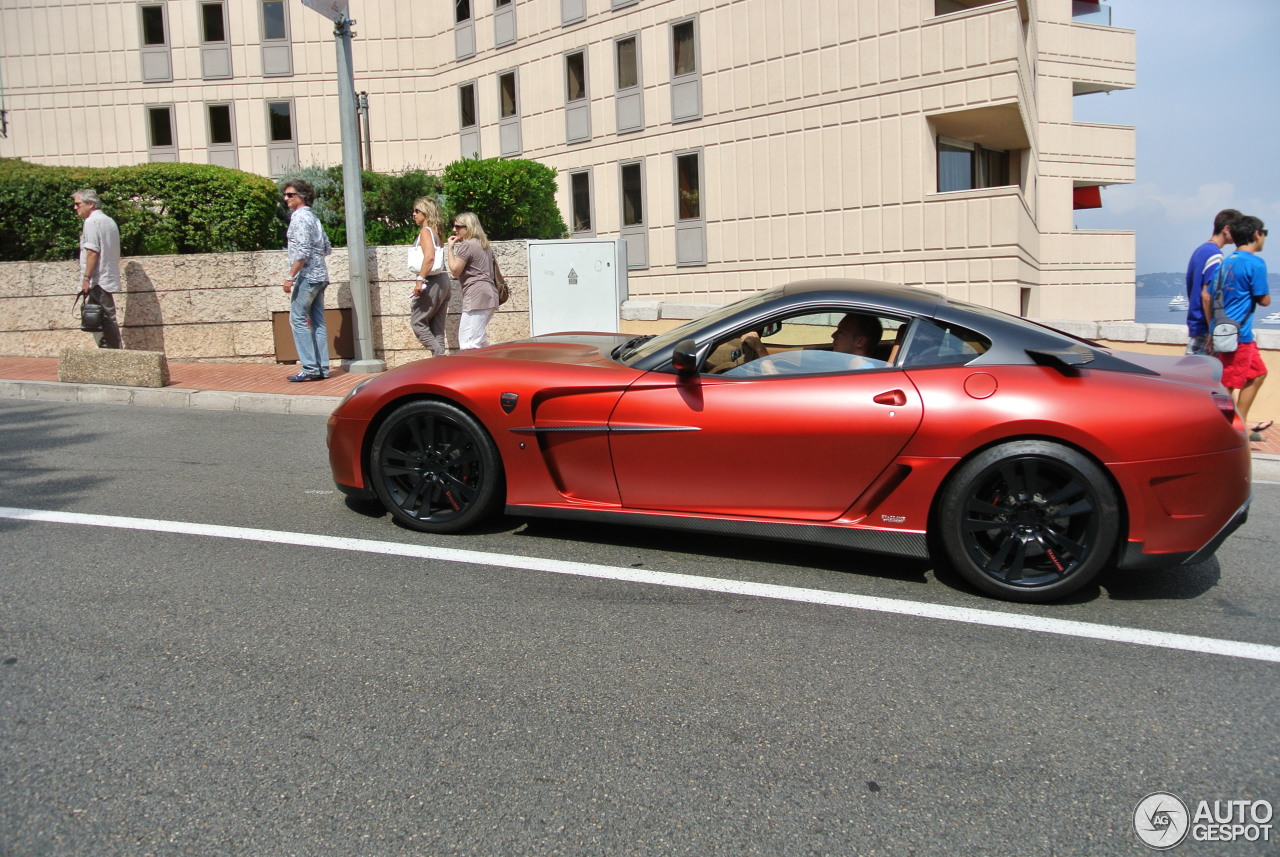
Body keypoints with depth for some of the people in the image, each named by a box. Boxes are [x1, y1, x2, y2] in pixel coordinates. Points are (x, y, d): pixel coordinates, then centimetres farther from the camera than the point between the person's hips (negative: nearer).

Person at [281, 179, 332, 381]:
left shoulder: (300, 218, -11)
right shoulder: (313, 217, 16)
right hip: (320, 276, 9)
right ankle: (322, 368, 8)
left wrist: (290, 277, -18)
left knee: (298, 320, -5)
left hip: (307, 276, -9)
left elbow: (302, 252, -19)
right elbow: (327, 248, 19)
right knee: (317, 322, 8)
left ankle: (310, 368, -8)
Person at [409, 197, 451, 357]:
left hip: (432, 282, -9)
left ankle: (439, 355, -10)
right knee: (436, 326, 9)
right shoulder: (436, 232, 17)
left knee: (417, 321, -2)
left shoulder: (425, 231, -9)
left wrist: (420, 280, -26)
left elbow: (429, 256, -23)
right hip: (443, 281, 9)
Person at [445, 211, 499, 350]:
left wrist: (450, 248, 0)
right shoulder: (484, 245, 23)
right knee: (479, 341, 16)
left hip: (476, 296, -10)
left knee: (468, 343, -14)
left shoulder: (466, 245, -7)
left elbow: (455, 270, -7)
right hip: (489, 295, 10)